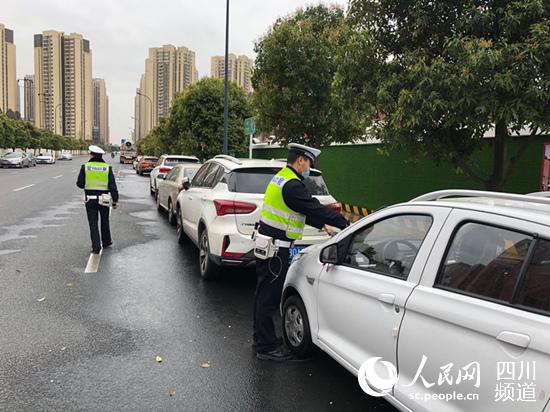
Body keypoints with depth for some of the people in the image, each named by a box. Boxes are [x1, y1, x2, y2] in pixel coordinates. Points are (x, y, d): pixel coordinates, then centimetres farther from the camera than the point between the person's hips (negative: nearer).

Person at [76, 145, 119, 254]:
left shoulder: (85, 167, -5)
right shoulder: (107, 168, -4)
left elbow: (80, 184, -3)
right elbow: (112, 186, -6)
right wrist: (115, 200, -3)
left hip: (90, 199, -1)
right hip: (103, 199, 1)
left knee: (93, 223, 4)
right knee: (105, 221, 19)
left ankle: (96, 246, -1)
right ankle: (106, 242, 32)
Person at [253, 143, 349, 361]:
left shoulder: (282, 178, 14)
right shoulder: (292, 186, -20)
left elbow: (305, 210, 20)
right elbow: (316, 208, -21)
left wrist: (323, 224, 22)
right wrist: (346, 224, -13)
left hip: (266, 244, 11)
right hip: (275, 248, -11)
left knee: (264, 293, 19)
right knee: (269, 296, -1)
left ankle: (261, 338, 33)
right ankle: (266, 347, 10)